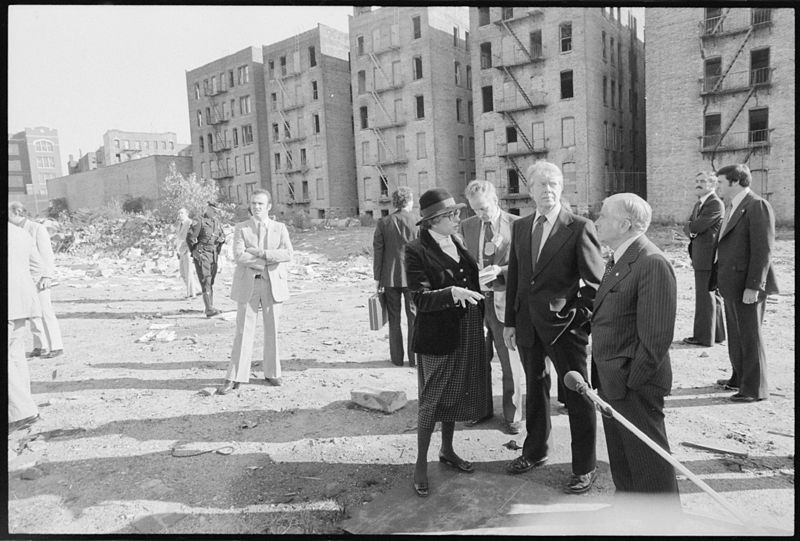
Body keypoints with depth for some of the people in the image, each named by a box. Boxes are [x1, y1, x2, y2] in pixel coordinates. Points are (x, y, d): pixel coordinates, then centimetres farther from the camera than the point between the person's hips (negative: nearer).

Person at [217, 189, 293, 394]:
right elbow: (238, 256, -10)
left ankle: (271, 372, 21)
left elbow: (288, 254, -9)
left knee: (272, 330, 8)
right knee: (244, 331, -2)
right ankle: (235, 378, 3)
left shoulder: (280, 228, 7)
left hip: (273, 284, 1)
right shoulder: (241, 228, 5)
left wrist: (261, 252, -17)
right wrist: (269, 261, -13)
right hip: (248, 285, -1)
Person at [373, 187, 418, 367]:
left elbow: (377, 252, -2)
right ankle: (414, 357, 12)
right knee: (414, 318, 9)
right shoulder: (417, 223, -7)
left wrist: (377, 278, 4)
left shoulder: (383, 223, -2)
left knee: (394, 319, 12)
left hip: (390, 277, 2)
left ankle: (397, 357, 18)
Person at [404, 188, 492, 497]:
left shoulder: (456, 243, 9)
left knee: (455, 396, 19)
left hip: (466, 335, 7)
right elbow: (420, 299, -21)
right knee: (431, 401, 3)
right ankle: (421, 464, 20)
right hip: (437, 337, -7)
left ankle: (447, 451, 39)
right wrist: (451, 293, -35)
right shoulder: (417, 251, -14)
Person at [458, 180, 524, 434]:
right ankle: (482, 408, 33)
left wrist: (499, 270, -20)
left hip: (504, 301, -3)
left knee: (511, 363, 7)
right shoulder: (466, 227, 7)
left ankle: (512, 415, 25)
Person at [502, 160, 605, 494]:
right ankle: (534, 452, 38)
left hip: (564, 327, -5)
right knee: (535, 388, 20)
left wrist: (579, 317, -11)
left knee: (577, 395, 6)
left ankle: (585, 467, 22)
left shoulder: (580, 228, -9)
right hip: (528, 325, 6)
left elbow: (596, 282, -8)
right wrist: (509, 322, 8)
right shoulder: (520, 227, 8)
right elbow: (514, 276, 10)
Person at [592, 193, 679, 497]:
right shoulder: (617, 260, 12)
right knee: (620, 457, 23)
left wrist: (631, 381, -18)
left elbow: (657, 337, -23)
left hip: (635, 385, -9)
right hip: (611, 381, 10)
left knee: (648, 459, 7)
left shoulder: (653, 264, -20)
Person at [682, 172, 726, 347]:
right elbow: (688, 226, 12)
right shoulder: (699, 204, 17)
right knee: (712, 295, 17)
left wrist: (690, 226, 0)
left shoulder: (715, 204, -15)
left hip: (708, 258, -10)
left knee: (705, 296, -2)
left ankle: (704, 337, 6)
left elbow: (697, 226, -21)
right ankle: (717, 333, 28)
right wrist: (691, 232, -8)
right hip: (701, 257, 10)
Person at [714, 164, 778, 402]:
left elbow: (763, 250, -19)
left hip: (747, 286, -9)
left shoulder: (758, 206, -14)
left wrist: (753, 286, -21)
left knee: (749, 337, 1)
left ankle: (755, 388, 13)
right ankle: (740, 379, 32)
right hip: (731, 284, 9)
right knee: (736, 336, 18)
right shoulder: (732, 207, 14)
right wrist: (722, 279, 12)